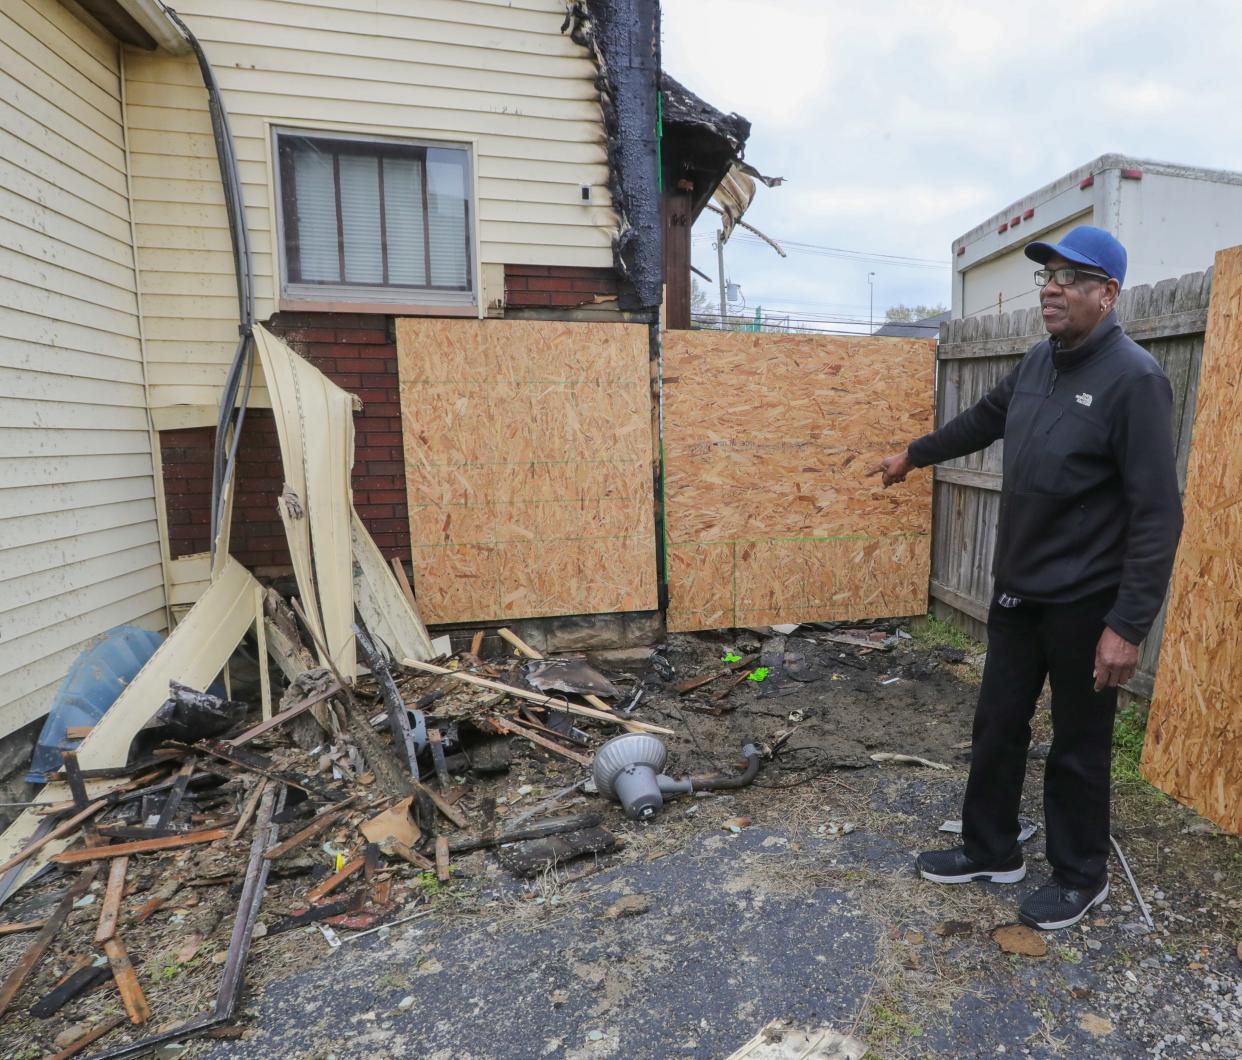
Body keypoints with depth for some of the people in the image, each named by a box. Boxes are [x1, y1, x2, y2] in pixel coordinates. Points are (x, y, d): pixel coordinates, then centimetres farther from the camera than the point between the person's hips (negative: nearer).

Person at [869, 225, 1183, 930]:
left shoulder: (1134, 379, -18)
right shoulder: (1041, 361, 5)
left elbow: (1158, 515, -20)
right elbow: (986, 419, 24)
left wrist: (1129, 625, -22)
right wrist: (914, 454, 35)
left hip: (1085, 602, -7)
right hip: (1018, 589, 7)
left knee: (1078, 746, 10)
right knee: (998, 725, 16)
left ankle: (1081, 878, 33)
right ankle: (991, 851, 35)